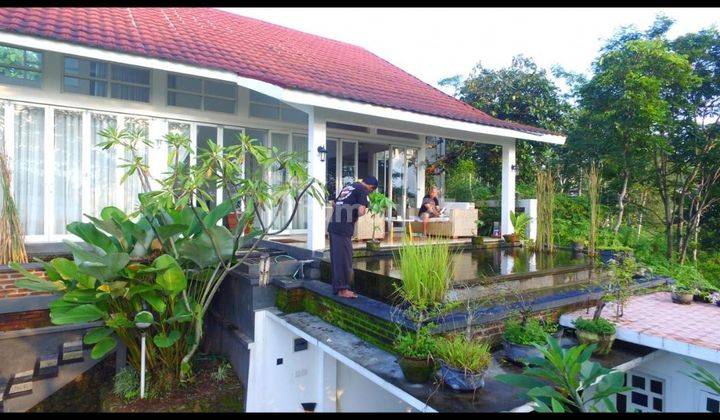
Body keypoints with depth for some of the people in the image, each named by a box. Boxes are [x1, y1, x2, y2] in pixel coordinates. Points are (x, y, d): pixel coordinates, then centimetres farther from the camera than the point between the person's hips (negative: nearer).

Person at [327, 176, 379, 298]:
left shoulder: (348, 187, 21)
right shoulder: (363, 190, -5)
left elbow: (334, 205, 28)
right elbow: (361, 211, -18)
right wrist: (364, 211, 3)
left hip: (333, 226, 9)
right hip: (343, 229, -9)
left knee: (336, 258, 14)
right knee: (344, 259, 0)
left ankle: (337, 287, 24)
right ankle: (343, 289, 7)